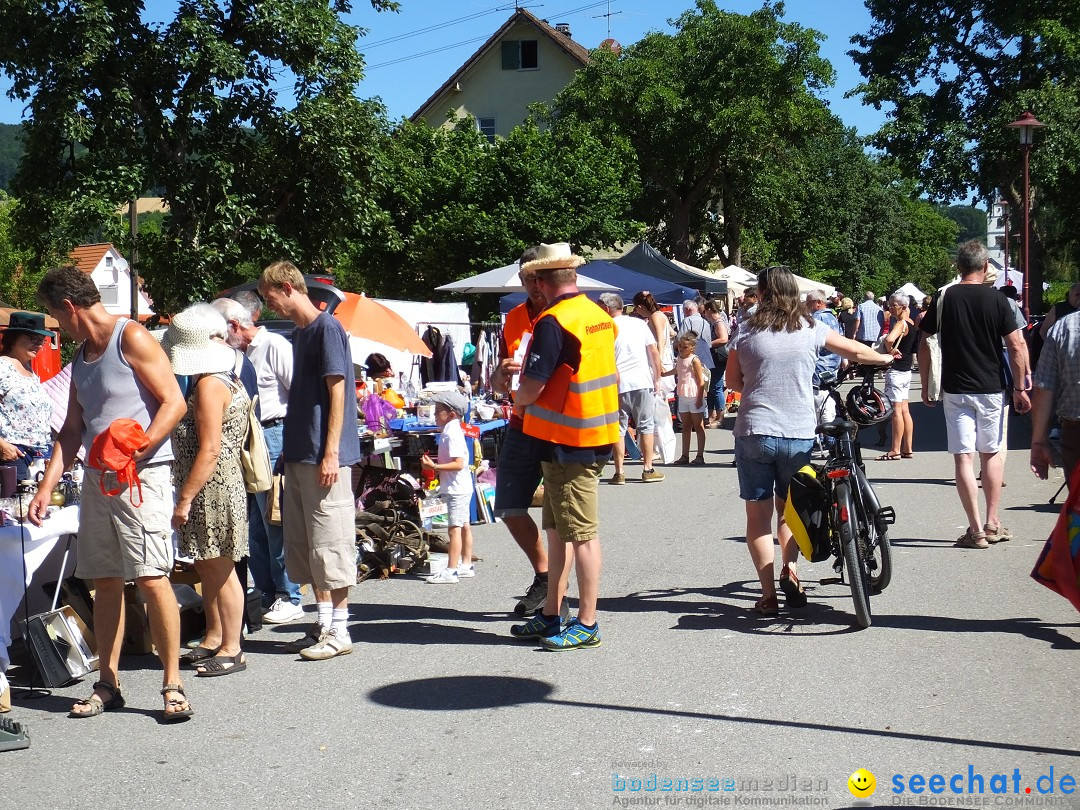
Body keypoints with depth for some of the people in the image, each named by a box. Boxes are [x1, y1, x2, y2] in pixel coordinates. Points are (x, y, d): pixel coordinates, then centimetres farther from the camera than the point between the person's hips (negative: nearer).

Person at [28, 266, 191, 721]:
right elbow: (72, 430, 21)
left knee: (151, 577, -12)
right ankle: (107, 684, 17)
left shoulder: (131, 339, -6)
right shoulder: (81, 358, 19)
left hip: (142, 475, -8)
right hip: (97, 478, 8)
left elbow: (174, 403, -12)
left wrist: (138, 448, -24)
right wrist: (46, 487, 12)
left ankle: (172, 685, -6)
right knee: (104, 581, 9)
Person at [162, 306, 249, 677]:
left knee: (220, 569, -2)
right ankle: (213, 638, 29)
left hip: (213, 488, -10)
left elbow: (209, 450, -23)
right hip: (210, 489, 10)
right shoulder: (227, 379, 13)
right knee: (206, 565, 18)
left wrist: (185, 498, -20)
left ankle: (232, 651, 6)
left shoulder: (208, 385, -17)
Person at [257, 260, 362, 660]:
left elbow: (337, 391, -15)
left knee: (331, 544, -4)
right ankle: (324, 623, 19)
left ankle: (339, 631, 2)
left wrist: (331, 452, -19)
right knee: (305, 544, 11)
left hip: (324, 456, -9)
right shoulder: (299, 332, 17)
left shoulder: (327, 327, -10)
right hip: (299, 455, 9)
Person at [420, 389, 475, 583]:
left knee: (454, 528, -10)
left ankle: (451, 571, -10)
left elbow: (458, 464, -25)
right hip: (461, 487, 11)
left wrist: (434, 466, -25)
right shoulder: (452, 431, 13)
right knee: (463, 525, 15)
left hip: (456, 489, -11)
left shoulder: (451, 434, -18)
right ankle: (466, 565, 23)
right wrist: (433, 464, 14)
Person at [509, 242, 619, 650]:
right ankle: (550, 616, 23)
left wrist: (518, 402, 4)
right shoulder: (600, 316, 10)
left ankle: (586, 624, 5)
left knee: (581, 533, -2)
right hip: (595, 433, 9)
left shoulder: (553, 321, -18)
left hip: (567, 440, -9)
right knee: (558, 528, 15)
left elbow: (531, 387, -20)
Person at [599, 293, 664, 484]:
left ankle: (619, 472, 3)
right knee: (646, 426, 10)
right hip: (643, 382, 2)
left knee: (618, 429, 5)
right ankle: (648, 469, 10)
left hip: (618, 385, -2)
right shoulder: (640, 324, 7)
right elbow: (655, 353, 5)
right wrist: (657, 379, 12)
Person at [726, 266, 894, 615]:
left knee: (758, 513, 5)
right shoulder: (810, 328, 1)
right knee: (788, 507, 21)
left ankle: (768, 593, 1)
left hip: (754, 433, -2)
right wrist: (885, 358, 34)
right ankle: (789, 569, 2)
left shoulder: (747, 331, -3)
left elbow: (732, 382, 5)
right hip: (799, 435, 2)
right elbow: (856, 352, 14)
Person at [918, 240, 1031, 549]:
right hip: (991, 389, 0)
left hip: (955, 390, 0)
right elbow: (1016, 345, -4)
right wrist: (1020, 388, 4)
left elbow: (924, 345, 1)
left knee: (963, 457, 1)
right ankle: (993, 523, 19)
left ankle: (976, 529, -1)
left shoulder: (943, 298, -1)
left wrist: (926, 385, 11)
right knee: (992, 453, 15)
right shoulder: (996, 299, -3)